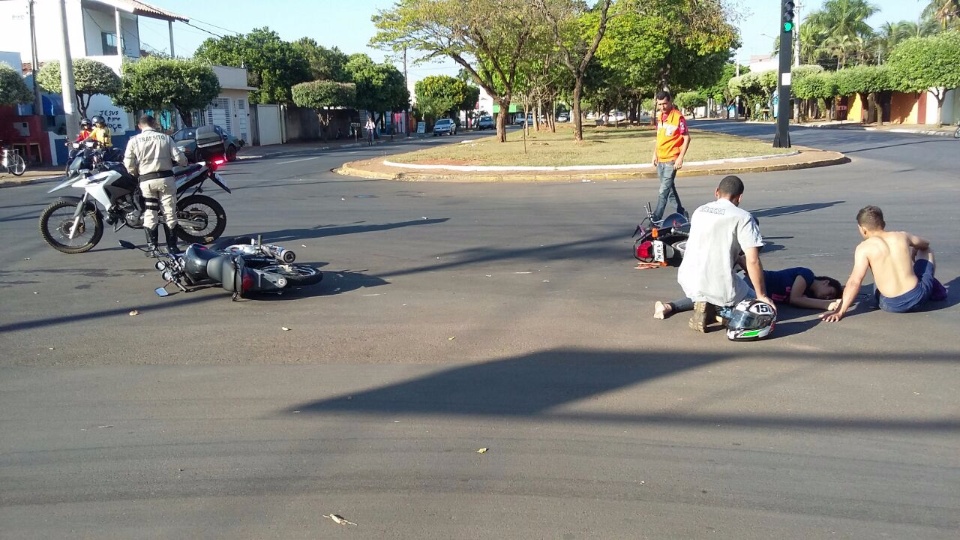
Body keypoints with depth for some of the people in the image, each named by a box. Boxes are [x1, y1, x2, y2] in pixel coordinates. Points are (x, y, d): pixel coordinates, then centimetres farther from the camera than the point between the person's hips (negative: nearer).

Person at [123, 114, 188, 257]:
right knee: (170, 213, 6)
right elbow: (178, 157, -4)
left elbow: (128, 164, -2)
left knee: (149, 214, 8)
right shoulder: (165, 137, 1)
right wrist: (185, 162, 18)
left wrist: (136, 173, 17)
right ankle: (172, 246, 8)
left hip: (146, 180, 0)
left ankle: (152, 248, 6)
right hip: (165, 178, 0)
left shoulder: (134, 141, 1)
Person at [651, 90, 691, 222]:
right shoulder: (659, 117, 9)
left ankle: (656, 220, -8)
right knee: (670, 188, 17)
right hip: (660, 159, 8)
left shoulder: (678, 117, -13)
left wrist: (680, 158, -18)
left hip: (671, 160, -8)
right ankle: (681, 213, 30)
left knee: (664, 191, -9)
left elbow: (686, 138, -12)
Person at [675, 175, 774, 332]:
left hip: (687, 281, 5)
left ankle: (705, 304, 8)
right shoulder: (743, 217, -5)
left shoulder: (699, 211, 13)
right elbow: (753, 261, -12)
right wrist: (762, 296, -2)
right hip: (718, 287, -5)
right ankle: (722, 309, -6)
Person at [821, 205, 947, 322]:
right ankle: (933, 289, 44)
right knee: (926, 251, 29)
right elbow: (925, 244, 27)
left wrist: (840, 311, -18)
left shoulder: (864, 248, -8)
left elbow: (855, 282, -17)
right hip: (918, 296, 3)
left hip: (892, 306, -3)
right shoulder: (902, 236, 3)